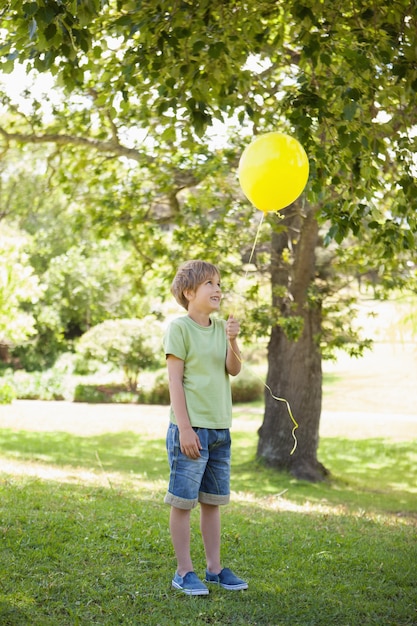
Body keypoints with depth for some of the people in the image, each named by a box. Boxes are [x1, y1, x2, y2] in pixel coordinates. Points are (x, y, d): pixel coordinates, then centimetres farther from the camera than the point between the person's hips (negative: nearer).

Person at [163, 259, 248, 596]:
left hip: (220, 429, 7)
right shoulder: (179, 328, -7)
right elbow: (175, 380, -11)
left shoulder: (221, 326, 11)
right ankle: (184, 571, 10)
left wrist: (232, 341, -15)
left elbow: (234, 370, 2)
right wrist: (185, 428, -15)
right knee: (183, 500, 0)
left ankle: (215, 568, 23)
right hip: (191, 428, -7)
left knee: (213, 501, 14)